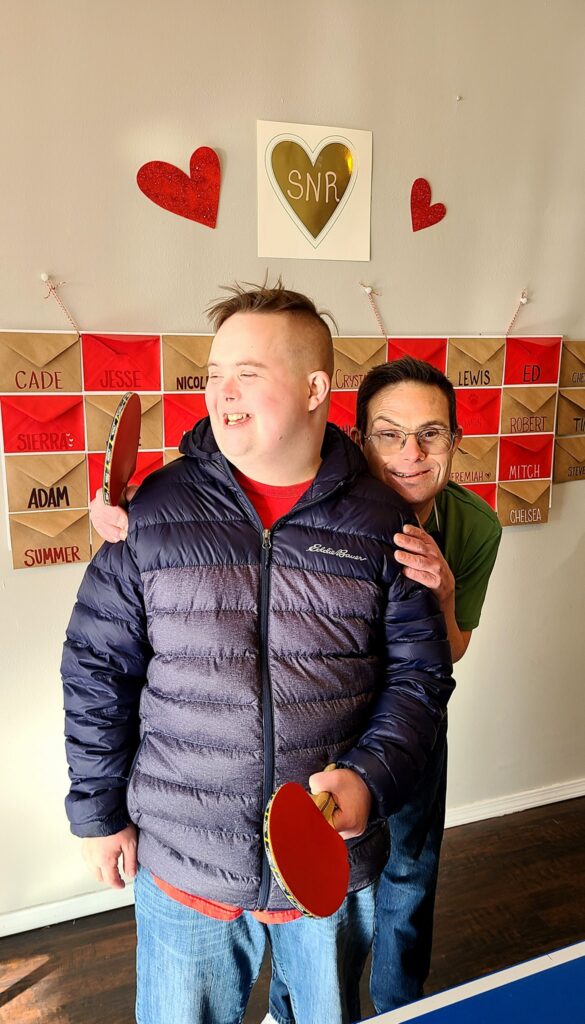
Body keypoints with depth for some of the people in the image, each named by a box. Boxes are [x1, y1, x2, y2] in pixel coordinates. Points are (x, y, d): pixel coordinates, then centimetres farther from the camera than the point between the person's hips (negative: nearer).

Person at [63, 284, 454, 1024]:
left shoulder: (379, 523, -7)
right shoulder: (154, 512, -8)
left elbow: (420, 671, -2)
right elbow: (96, 670, -2)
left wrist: (370, 778, -15)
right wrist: (97, 809, 1)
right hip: (183, 861, 0)